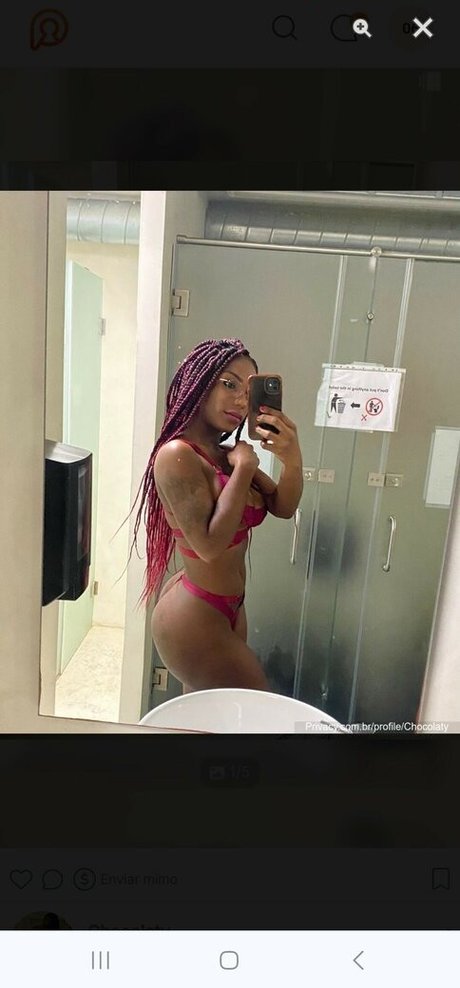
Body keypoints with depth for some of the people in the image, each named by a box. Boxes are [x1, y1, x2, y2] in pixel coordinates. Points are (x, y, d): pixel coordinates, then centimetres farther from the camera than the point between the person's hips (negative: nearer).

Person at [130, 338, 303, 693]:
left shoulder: (226, 455, 2)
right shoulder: (177, 455, -21)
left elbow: (283, 507, 1)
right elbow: (209, 545, -29)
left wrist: (292, 460, -17)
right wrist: (244, 468, -22)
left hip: (225, 608, 8)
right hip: (194, 620, -8)